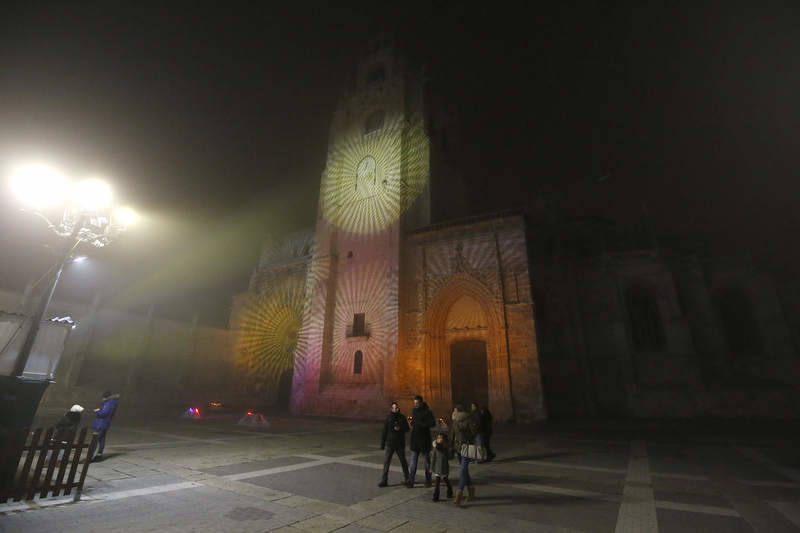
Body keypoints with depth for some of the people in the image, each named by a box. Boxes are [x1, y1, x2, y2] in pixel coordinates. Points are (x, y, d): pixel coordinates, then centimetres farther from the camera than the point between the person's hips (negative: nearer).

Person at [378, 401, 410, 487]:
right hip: (389, 444, -1)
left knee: (403, 461, 13)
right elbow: (384, 431, -2)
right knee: (386, 462, -4)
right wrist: (382, 444, -2)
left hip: (400, 444, 1)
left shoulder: (402, 417, -1)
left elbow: (407, 429, 3)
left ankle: (407, 478, 30)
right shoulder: (388, 418, -5)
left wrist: (400, 428, -18)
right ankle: (384, 480, 5)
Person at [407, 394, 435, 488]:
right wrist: (412, 424, -2)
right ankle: (410, 481, 9)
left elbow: (433, 423, -20)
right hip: (415, 439, 5)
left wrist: (420, 424, -25)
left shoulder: (427, 412, -12)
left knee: (427, 460, 11)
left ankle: (428, 480, 24)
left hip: (424, 439, -5)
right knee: (413, 461, 5)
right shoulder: (414, 411, 7)